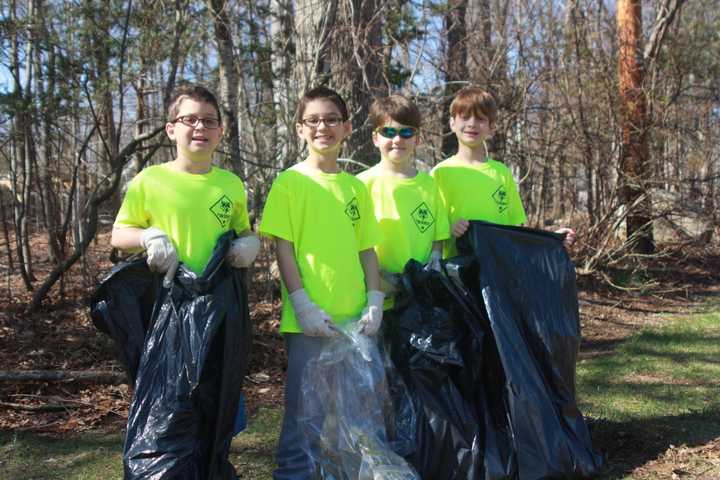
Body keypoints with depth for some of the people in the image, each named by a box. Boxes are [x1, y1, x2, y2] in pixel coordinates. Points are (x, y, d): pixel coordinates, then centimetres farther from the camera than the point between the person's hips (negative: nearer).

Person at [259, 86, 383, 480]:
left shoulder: (356, 186, 10)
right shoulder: (290, 181, -2)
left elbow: (367, 249, 11)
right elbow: (283, 247, -6)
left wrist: (374, 301, 1)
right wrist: (303, 304, -14)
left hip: (354, 318, 4)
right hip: (309, 319, -4)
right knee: (304, 411, 2)